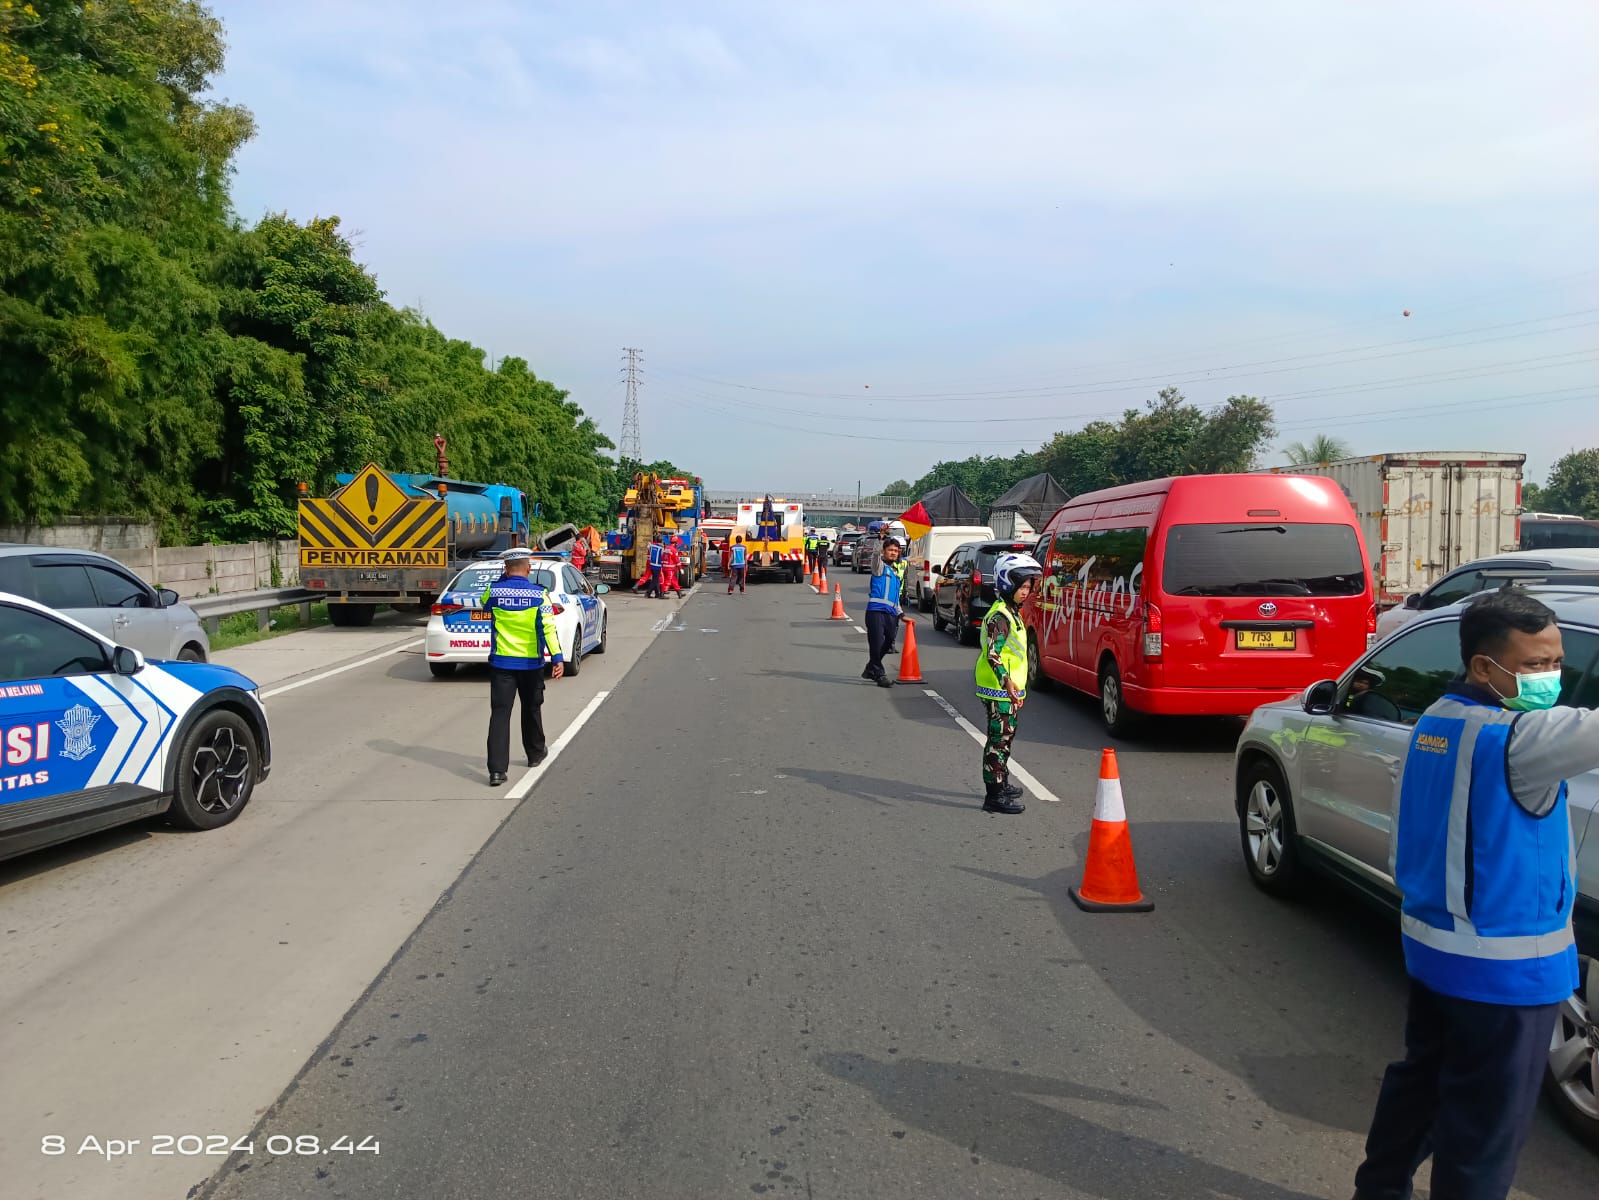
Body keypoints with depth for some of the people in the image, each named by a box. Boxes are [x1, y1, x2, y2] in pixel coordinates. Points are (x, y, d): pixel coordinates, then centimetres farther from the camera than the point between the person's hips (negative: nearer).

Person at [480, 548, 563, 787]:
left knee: (500, 713, -3)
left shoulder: (494, 590, -4)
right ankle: (535, 753, 38)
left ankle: (497, 769, -12)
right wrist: (557, 658, -17)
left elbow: (483, 604, 20)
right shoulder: (538, 594, -8)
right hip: (531, 663, 0)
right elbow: (548, 628, -15)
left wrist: (503, 579, 17)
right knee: (531, 709, 20)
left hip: (501, 662, 0)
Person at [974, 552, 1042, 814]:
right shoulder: (1000, 616, -17)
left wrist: (1018, 688, 26)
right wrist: (1006, 681, -39)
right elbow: (992, 653, -27)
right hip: (999, 692, -10)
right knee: (999, 739, -8)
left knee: (1005, 737, 20)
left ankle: (1001, 784, 33)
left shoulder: (1012, 613, 15)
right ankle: (994, 796, -5)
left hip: (1009, 691, 10)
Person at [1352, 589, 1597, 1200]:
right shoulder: (1520, 737, -22)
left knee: (1419, 1077, 24)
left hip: (1430, 948, 9)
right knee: (1486, 1123, 7)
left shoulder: (1434, 722, 4)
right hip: (1504, 967, -9)